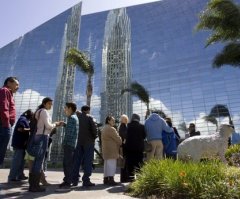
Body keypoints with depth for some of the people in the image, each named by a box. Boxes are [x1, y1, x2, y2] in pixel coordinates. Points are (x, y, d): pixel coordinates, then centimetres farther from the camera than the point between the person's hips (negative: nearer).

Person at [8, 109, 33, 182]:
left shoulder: (25, 120, 19)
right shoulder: (23, 119, -11)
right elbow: (20, 129, -25)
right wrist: (30, 129, -17)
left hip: (21, 143, 10)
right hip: (19, 143, -10)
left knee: (21, 160, 14)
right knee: (17, 160, -6)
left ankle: (20, 175, 21)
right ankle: (12, 177, -1)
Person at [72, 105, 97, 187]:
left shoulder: (78, 116, 9)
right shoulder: (89, 117, -4)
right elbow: (94, 128, -11)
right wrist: (94, 137, 2)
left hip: (79, 141, 5)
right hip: (88, 141, -4)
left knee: (77, 160, 10)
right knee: (87, 161, -1)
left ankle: (74, 180, 14)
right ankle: (86, 181, -2)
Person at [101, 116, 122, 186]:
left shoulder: (104, 128, 17)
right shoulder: (111, 129, -15)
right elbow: (117, 138, -12)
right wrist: (121, 143, 7)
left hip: (105, 150, 10)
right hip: (111, 150, -10)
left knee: (106, 164, 13)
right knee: (111, 164, -8)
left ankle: (106, 179, 18)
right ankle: (111, 179, -9)